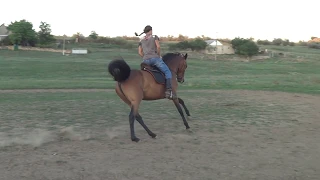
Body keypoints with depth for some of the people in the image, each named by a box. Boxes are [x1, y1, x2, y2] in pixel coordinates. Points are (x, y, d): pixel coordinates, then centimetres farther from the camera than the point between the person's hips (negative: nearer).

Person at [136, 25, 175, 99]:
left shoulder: (141, 40, 19)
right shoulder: (155, 37, 7)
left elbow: (140, 52, 14)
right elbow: (158, 46, -8)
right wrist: (159, 55, 5)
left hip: (145, 61, 5)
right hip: (155, 58, -5)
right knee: (168, 72, -1)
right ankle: (168, 90, -20)